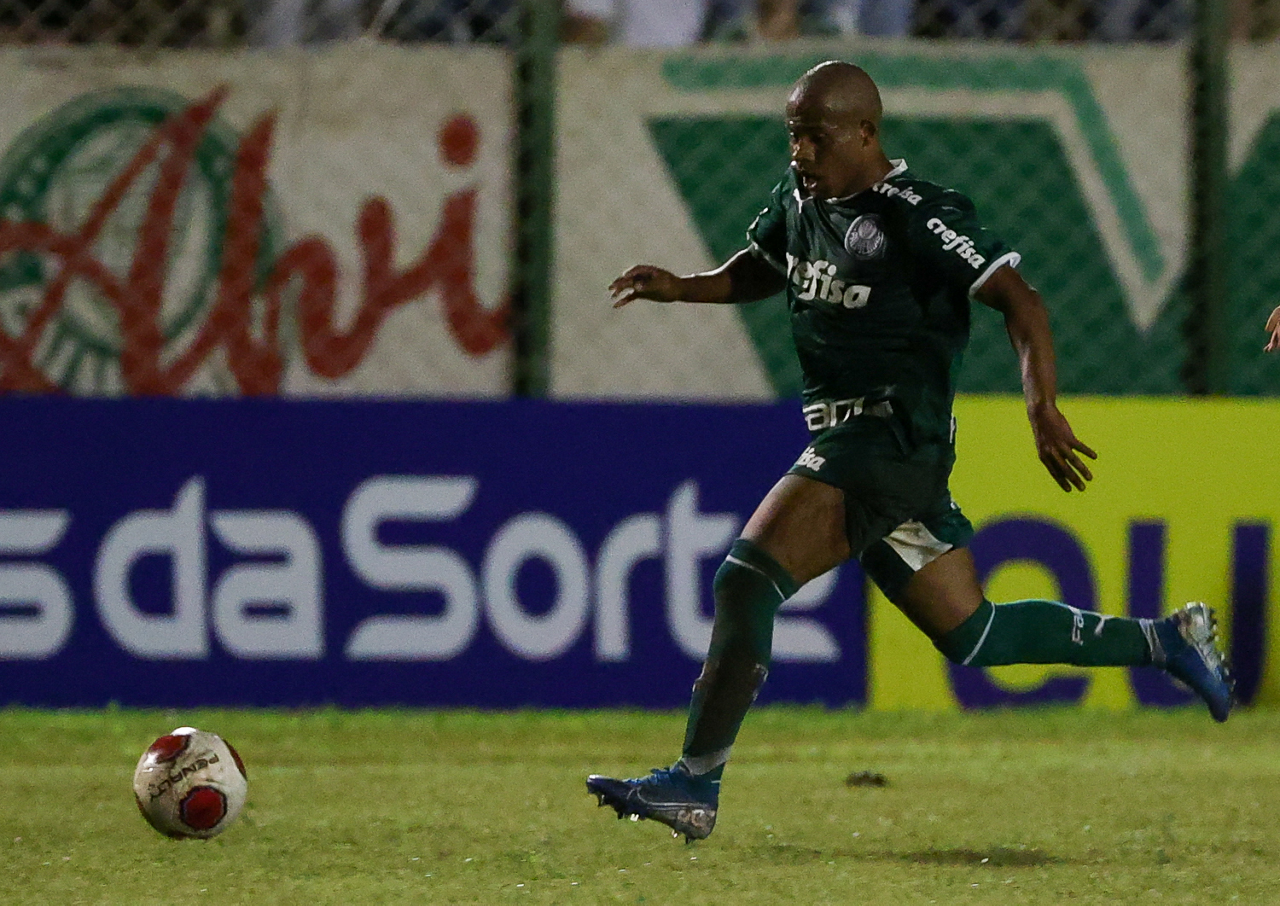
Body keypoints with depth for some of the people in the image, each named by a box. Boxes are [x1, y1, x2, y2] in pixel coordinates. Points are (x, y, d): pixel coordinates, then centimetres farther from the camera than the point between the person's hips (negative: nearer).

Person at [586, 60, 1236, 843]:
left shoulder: (916, 217, -14)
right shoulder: (801, 198, 11)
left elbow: (1019, 300, -19)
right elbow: (760, 268, 30)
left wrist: (1043, 409, -31)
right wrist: (679, 288, 12)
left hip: (894, 440, -10)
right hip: (845, 443, 10)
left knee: (747, 580, -20)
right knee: (972, 636, 17)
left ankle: (696, 785, -21)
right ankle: (1165, 641, 29)